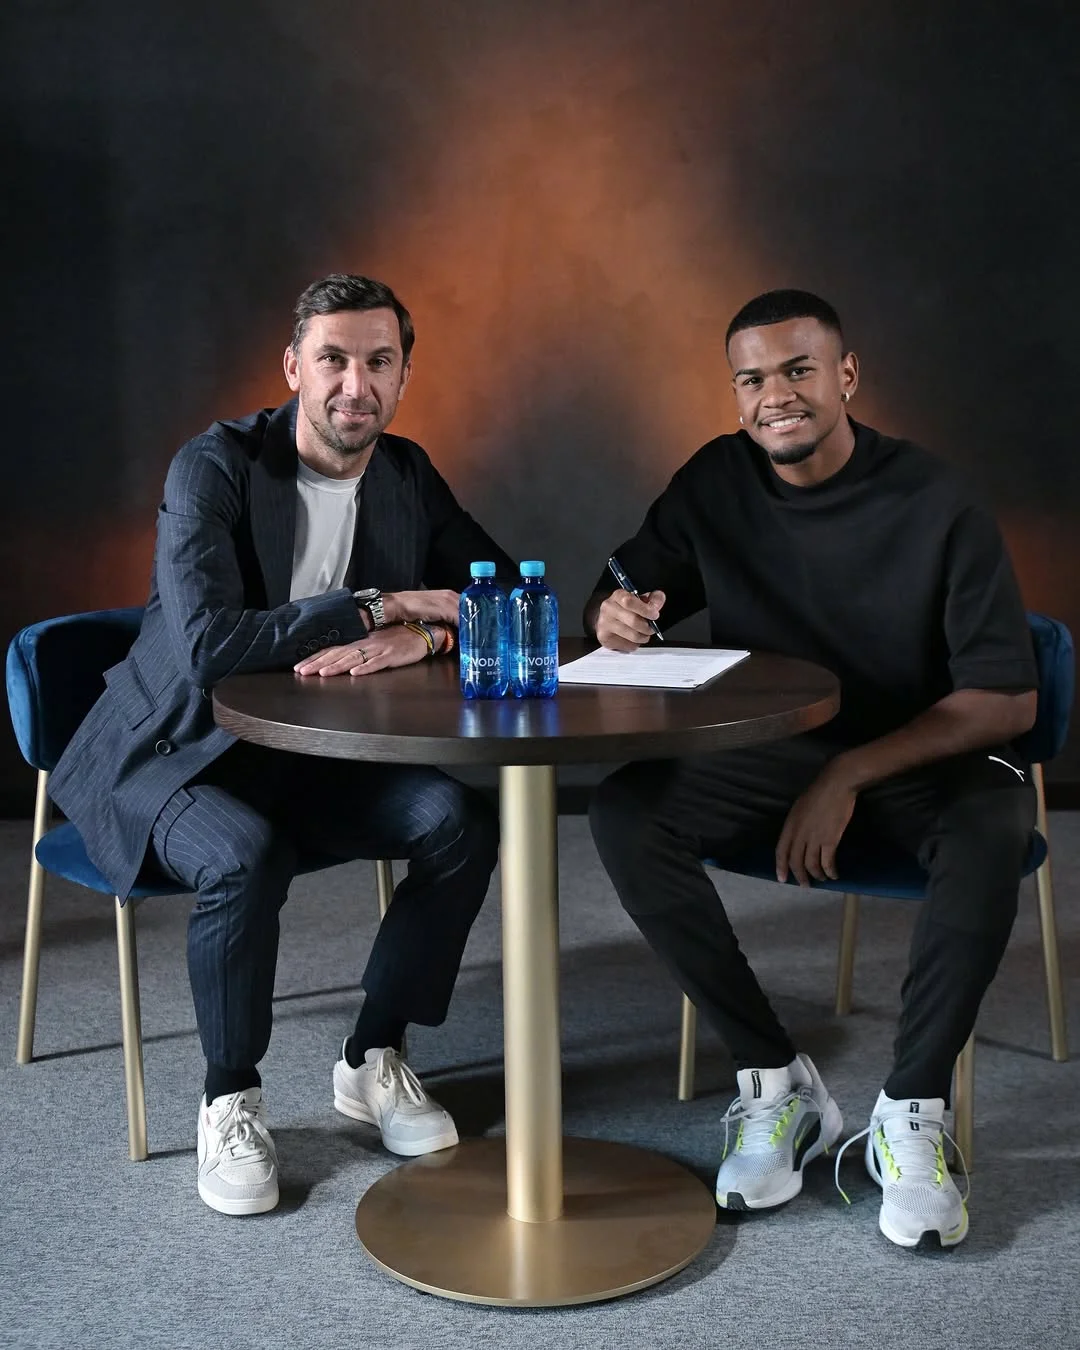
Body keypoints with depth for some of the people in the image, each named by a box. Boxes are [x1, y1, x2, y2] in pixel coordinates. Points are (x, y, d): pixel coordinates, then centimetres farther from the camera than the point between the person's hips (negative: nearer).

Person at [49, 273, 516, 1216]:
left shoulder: (408, 476, 2)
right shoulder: (215, 466, -16)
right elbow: (208, 643, -28)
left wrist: (417, 638, -19)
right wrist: (377, 607, -25)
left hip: (312, 755, 5)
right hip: (176, 753, -5)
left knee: (461, 821, -18)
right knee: (245, 856, -35)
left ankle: (375, 1060, 0)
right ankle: (231, 1101, -10)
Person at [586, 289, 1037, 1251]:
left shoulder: (935, 505, -14)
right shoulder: (717, 482, -1)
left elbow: (1009, 699, -14)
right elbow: (622, 597, 8)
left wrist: (850, 775, -24)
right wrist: (617, 616, -19)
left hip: (927, 757, -3)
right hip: (770, 755, 4)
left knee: (988, 836, -37)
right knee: (625, 814, -23)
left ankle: (912, 1112, -19)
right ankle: (778, 1082, -13)